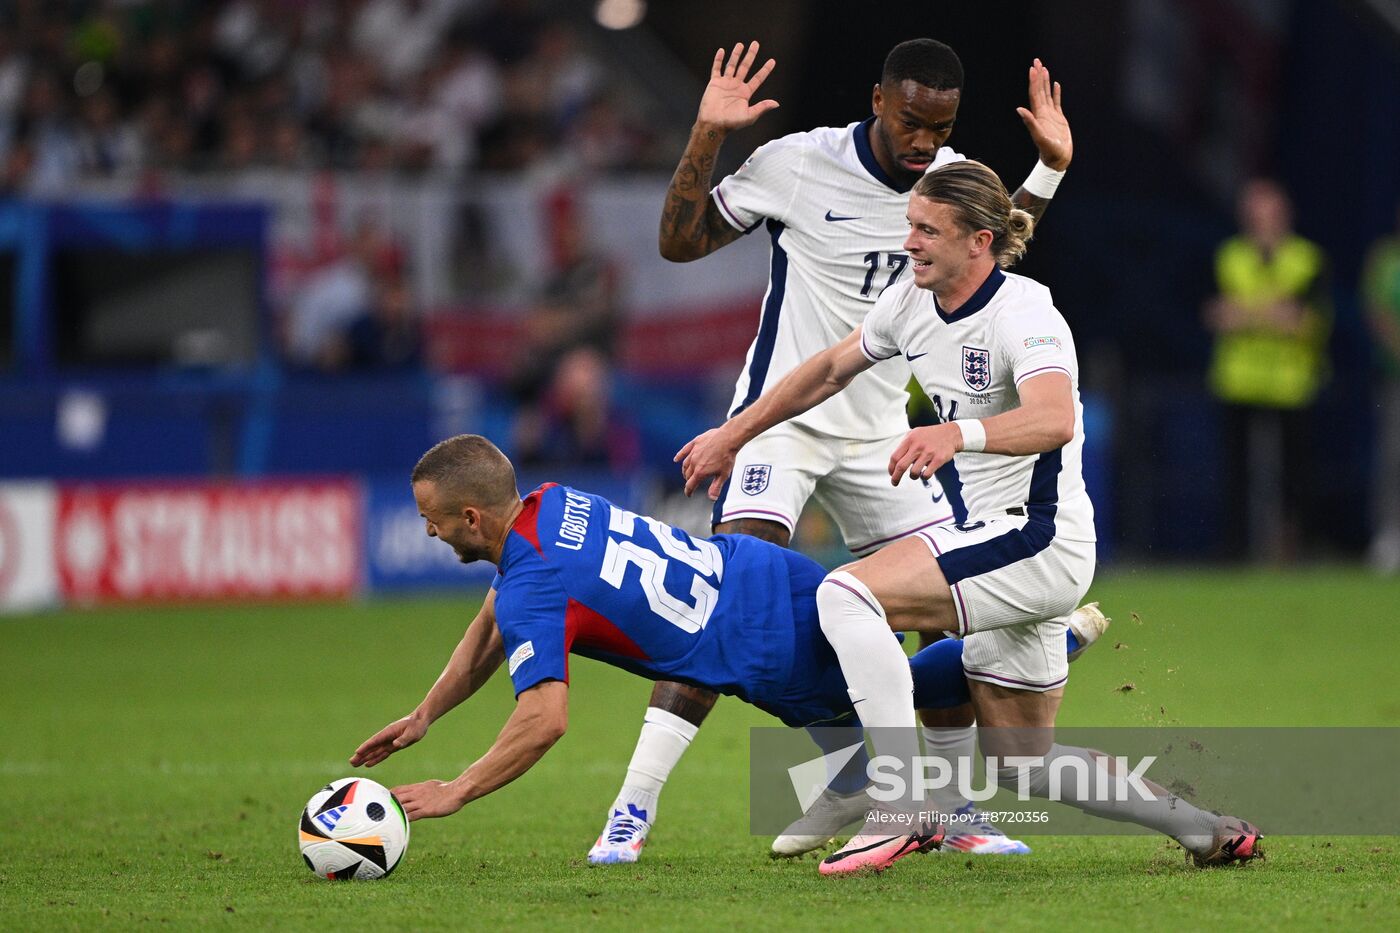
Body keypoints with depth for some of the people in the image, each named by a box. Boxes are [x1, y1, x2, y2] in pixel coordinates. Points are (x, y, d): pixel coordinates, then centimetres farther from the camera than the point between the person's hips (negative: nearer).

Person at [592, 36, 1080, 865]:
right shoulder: (799, 165, -14)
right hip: (782, 419, -6)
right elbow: (680, 242, -6)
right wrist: (707, 138, -18)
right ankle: (633, 810, -20)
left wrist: (1050, 169, 12)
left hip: (880, 432, 6)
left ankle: (953, 810, 19)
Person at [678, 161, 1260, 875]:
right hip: (990, 540, 9)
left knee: (847, 593, -26)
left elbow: (1053, 421, -39)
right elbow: (827, 371, 21)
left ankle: (902, 811, -27)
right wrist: (733, 435, 21)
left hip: (1036, 541, -9)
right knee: (1021, 761, 13)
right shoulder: (912, 304, 4)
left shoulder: (1024, 315, -20)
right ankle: (1206, 827, 21)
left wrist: (957, 433, -56)